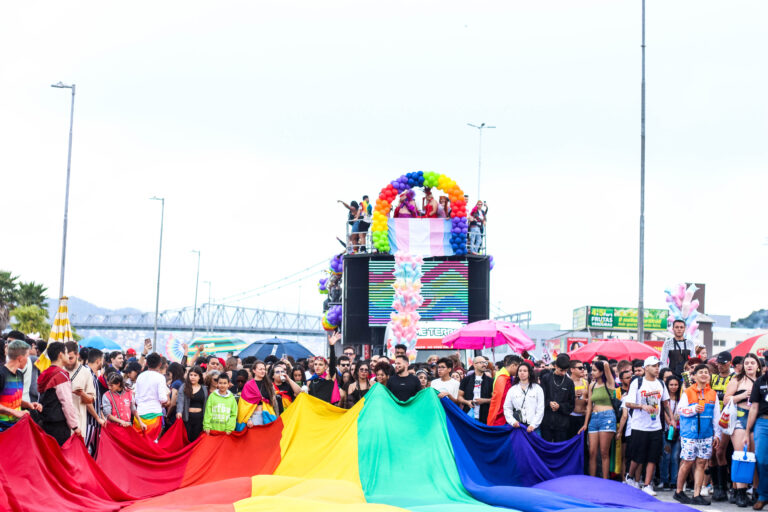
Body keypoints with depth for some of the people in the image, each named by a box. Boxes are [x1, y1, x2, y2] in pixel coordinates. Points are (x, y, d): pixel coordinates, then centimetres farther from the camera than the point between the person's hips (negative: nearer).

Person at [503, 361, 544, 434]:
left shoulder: (537, 389, 6)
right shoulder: (512, 389, 11)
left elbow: (540, 409, 2)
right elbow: (507, 408, 9)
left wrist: (533, 425, -8)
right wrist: (513, 421, -6)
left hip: (532, 427, -1)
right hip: (517, 426, 1)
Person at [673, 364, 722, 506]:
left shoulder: (713, 394, 11)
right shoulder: (687, 393, 1)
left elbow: (716, 416, 13)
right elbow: (680, 410, -3)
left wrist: (717, 434, 10)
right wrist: (693, 409, -20)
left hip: (706, 434, 3)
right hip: (690, 433, -3)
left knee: (702, 462, 1)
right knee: (688, 462, -2)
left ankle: (697, 495, 6)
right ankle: (678, 492, 13)